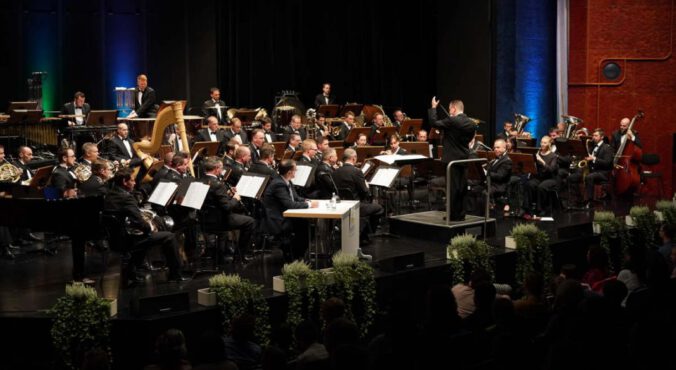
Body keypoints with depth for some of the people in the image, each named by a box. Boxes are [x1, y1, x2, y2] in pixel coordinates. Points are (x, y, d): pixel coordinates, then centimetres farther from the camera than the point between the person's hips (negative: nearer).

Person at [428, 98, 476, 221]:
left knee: (452, 188, -2)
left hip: (452, 159, -7)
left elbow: (433, 123, -11)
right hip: (464, 158, 7)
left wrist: (433, 107, 0)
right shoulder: (471, 123, 5)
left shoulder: (452, 121, -16)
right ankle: (460, 214, 16)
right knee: (462, 188, 12)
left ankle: (453, 215, 0)